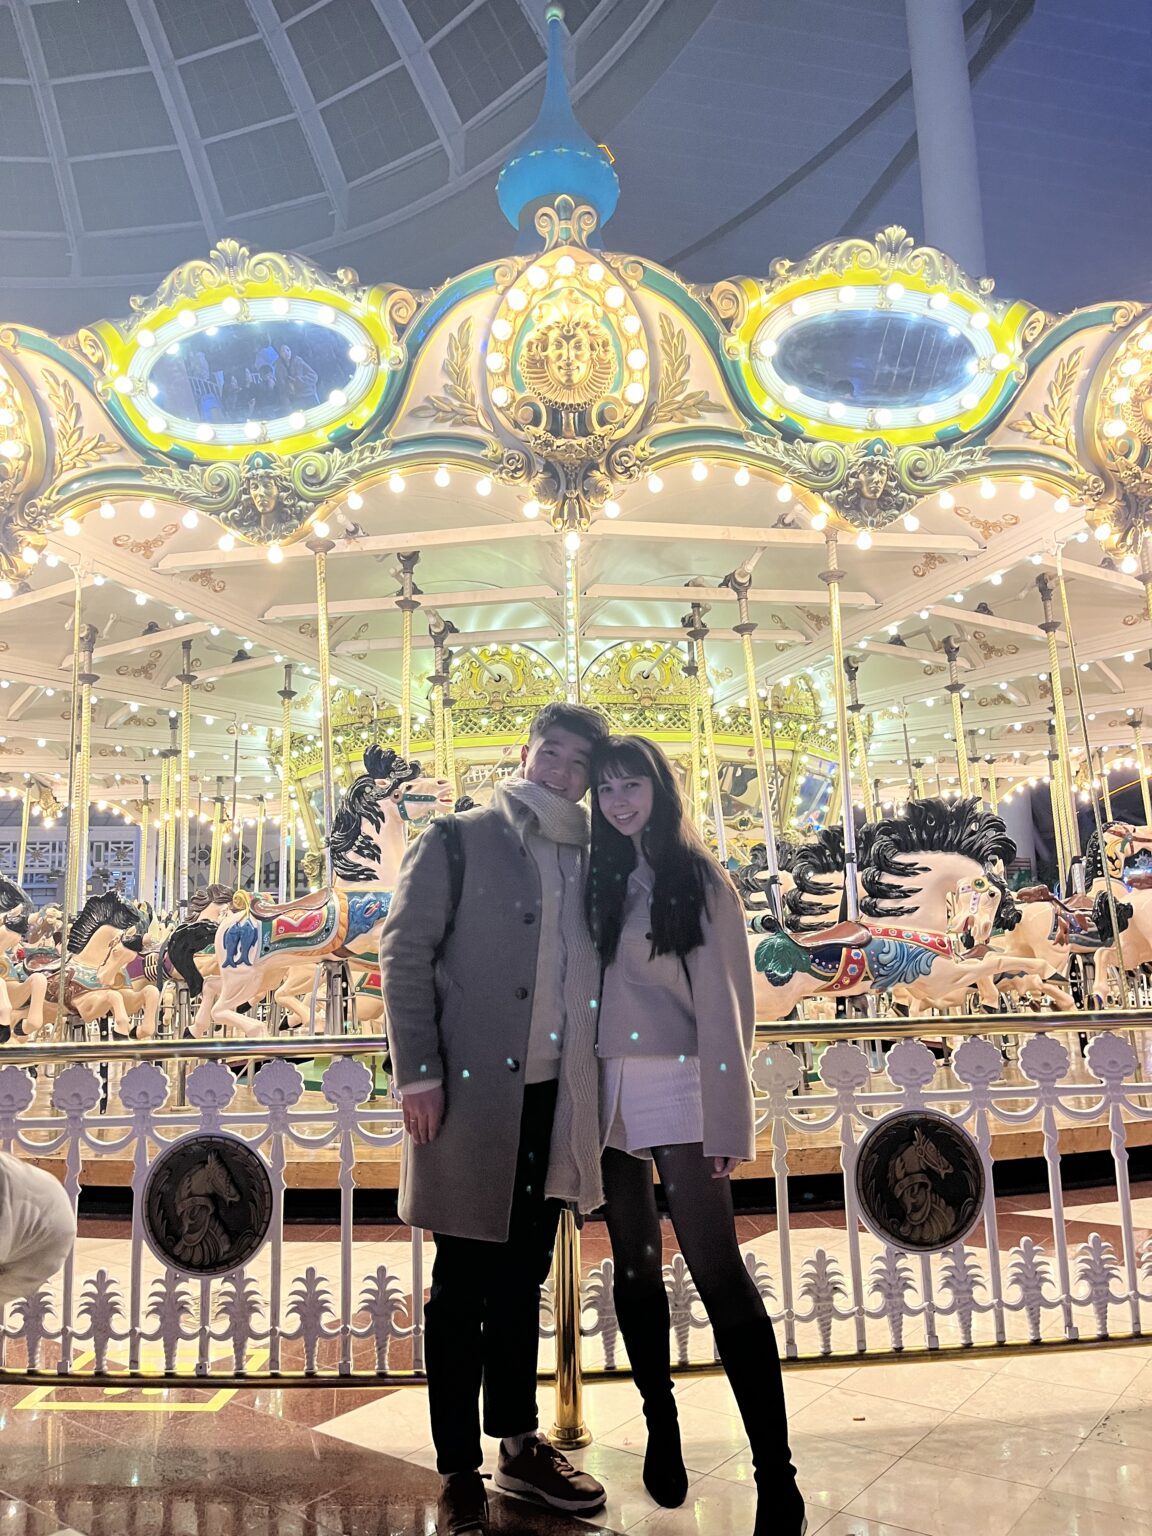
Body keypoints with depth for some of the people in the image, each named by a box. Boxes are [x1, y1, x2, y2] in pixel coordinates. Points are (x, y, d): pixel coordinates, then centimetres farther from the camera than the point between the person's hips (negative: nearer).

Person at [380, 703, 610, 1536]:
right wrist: (418, 1072, -13)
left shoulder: (588, 859, 10)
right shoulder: (459, 841, -3)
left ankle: (520, 1444, 33)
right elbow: (406, 954, -7)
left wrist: (593, 1081, 7)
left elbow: (592, 972, 13)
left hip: (554, 1097, 5)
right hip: (474, 1092, -5)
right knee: (463, 1287, 7)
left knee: (521, 1280, 18)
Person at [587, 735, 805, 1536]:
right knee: (634, 1265, 13)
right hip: (608, 1093, 5)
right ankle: (662, 1429, 30)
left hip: (677, 1091, -5)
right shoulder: (602, 881, 11)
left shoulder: (700, 882, -2)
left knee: (718, 1270, -9)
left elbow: (726, 1004, -6)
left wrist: (725, 1122, -11)